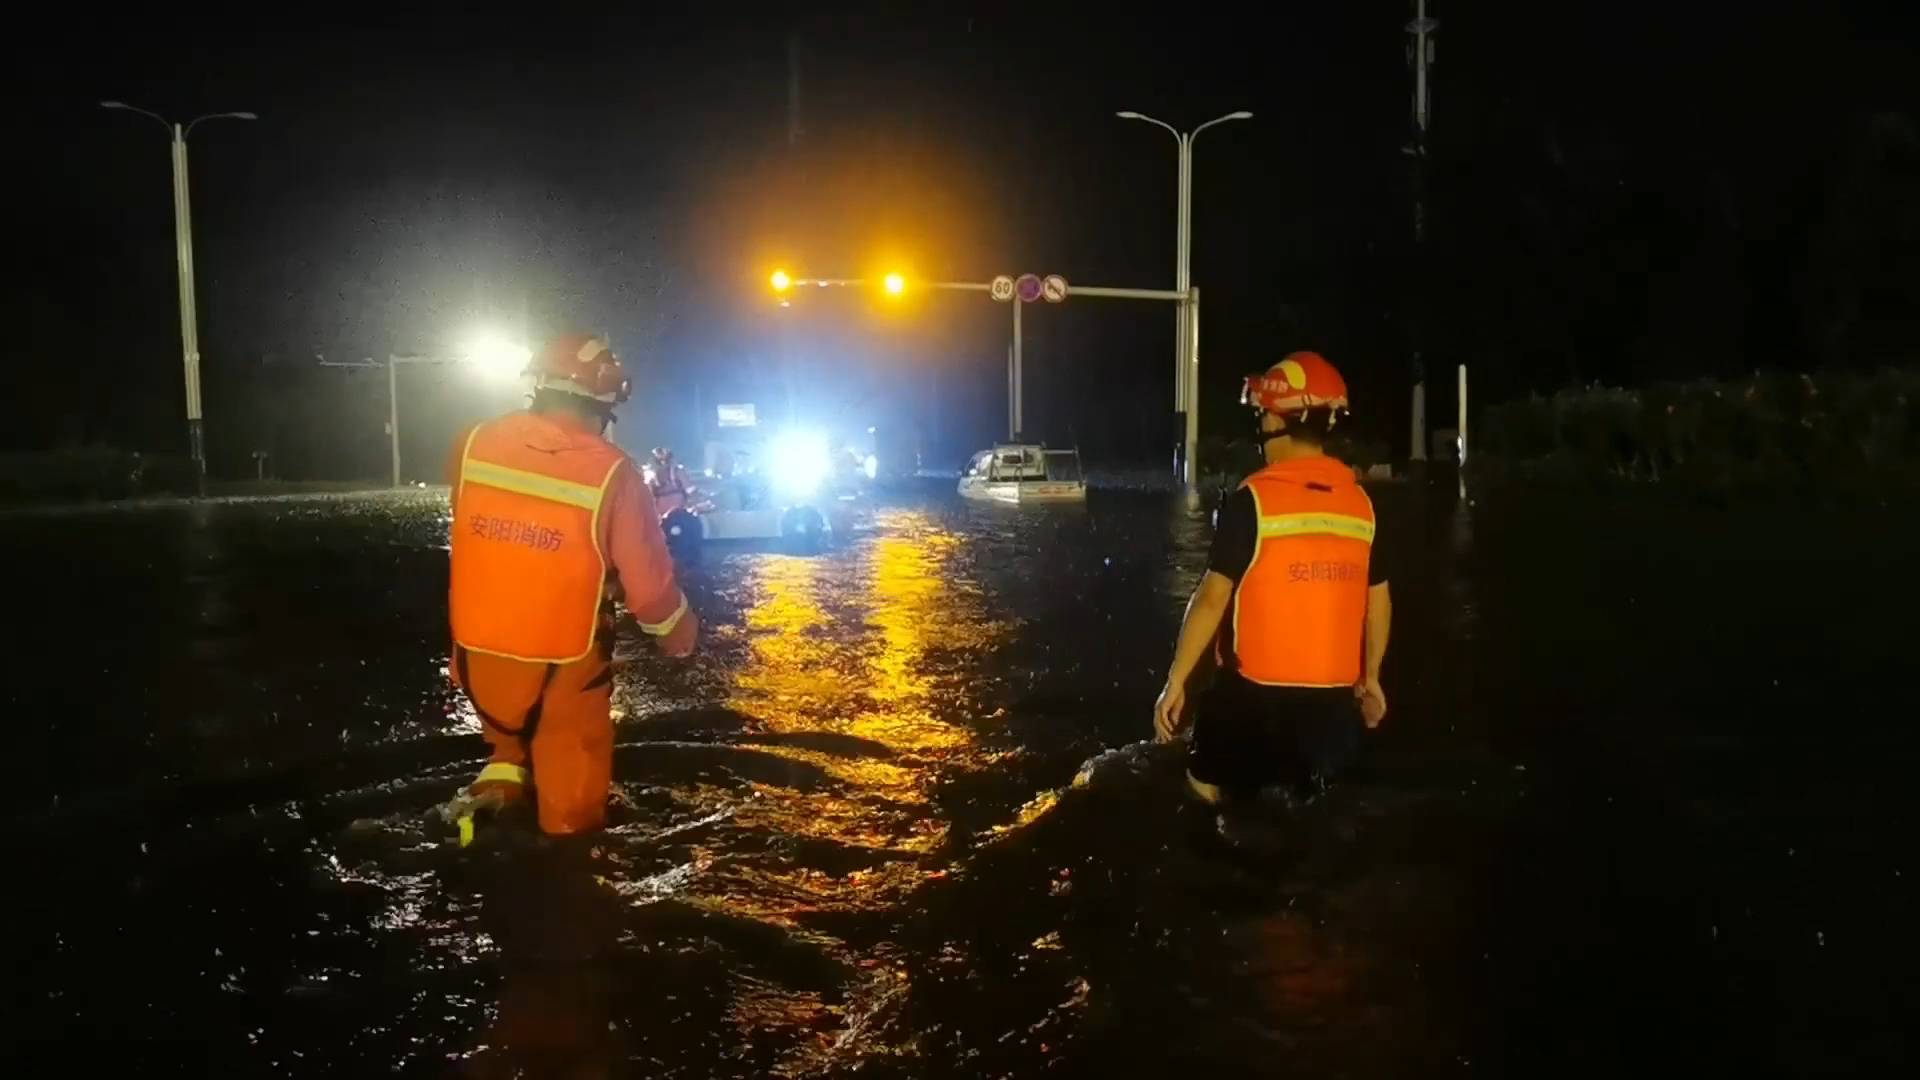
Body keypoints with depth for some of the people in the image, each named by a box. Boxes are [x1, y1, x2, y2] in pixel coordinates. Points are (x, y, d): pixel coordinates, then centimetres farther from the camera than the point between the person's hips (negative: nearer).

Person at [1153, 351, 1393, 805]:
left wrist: (1175, 682, -7)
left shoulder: (1254, 498, -13)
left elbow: (1213, 598, -14)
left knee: (1207, 793, 11)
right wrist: (1370, 677, 23)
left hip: (1256, 693, -5)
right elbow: (1379, 602, 10)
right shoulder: (1360, 501, 3)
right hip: (1332, 698, 5)